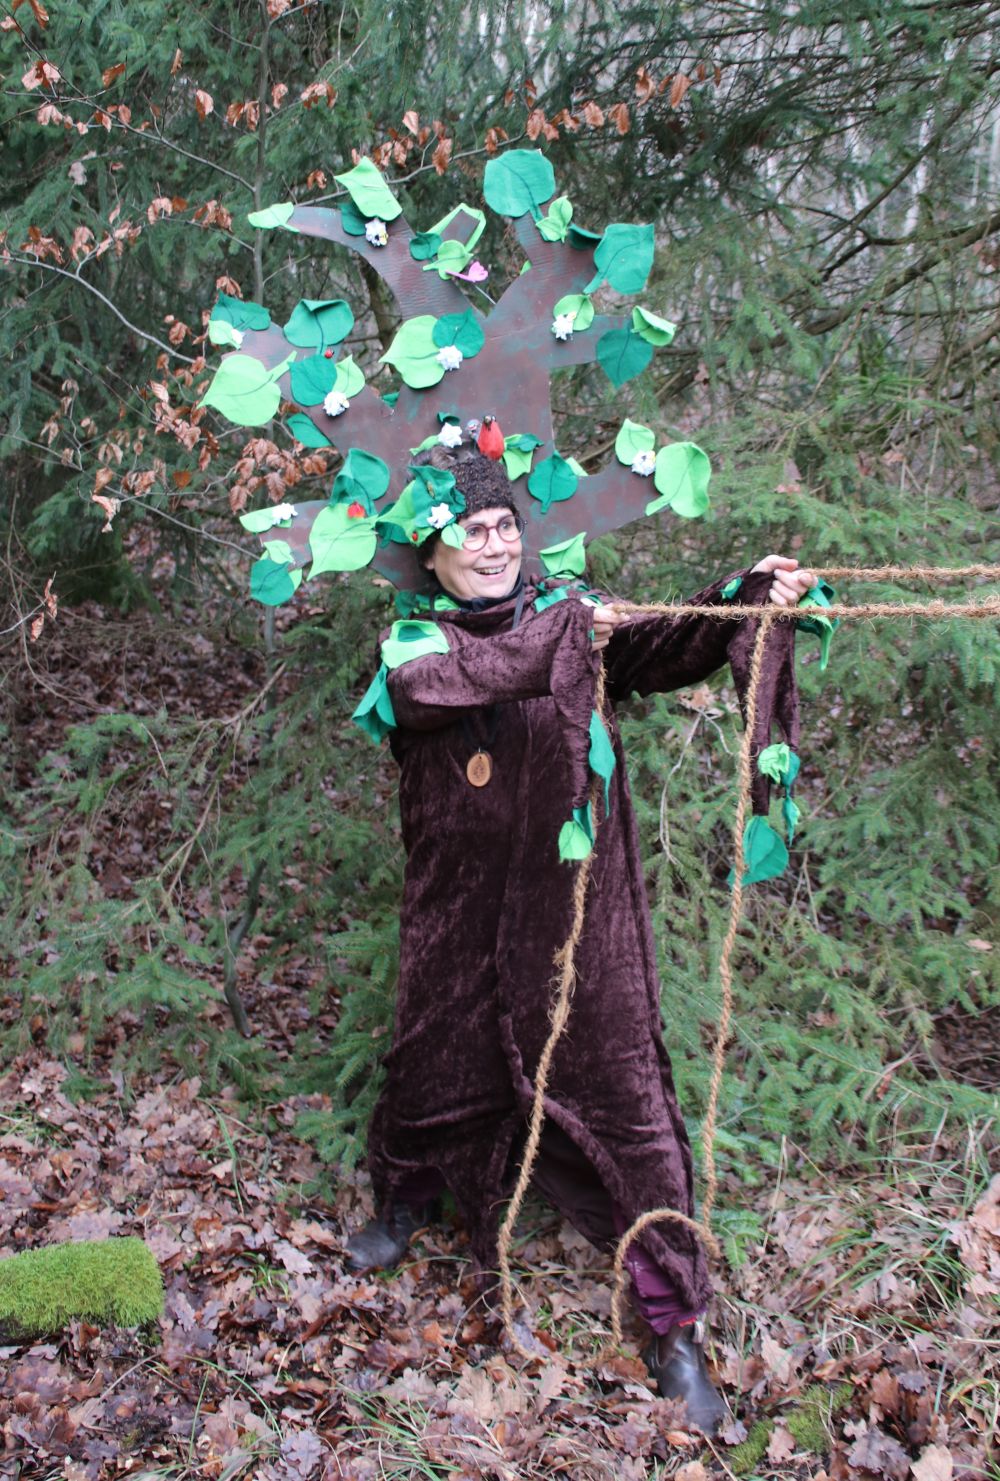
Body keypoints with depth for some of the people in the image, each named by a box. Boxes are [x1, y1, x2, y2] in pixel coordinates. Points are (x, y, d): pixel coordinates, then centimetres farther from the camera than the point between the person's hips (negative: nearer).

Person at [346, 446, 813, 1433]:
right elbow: (432, 684, -26)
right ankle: (405, 1197, 51)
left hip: (576, 907, 0)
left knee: (623, 1092, 2)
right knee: (435, 1065, 18)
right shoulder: (410, 643, -2)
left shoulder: (573, 616, 1)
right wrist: (558, 636, -34)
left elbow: (667, 649, -16)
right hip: (460, 915, 1)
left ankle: (674, 1322, 16)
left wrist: (745, 597, -35)